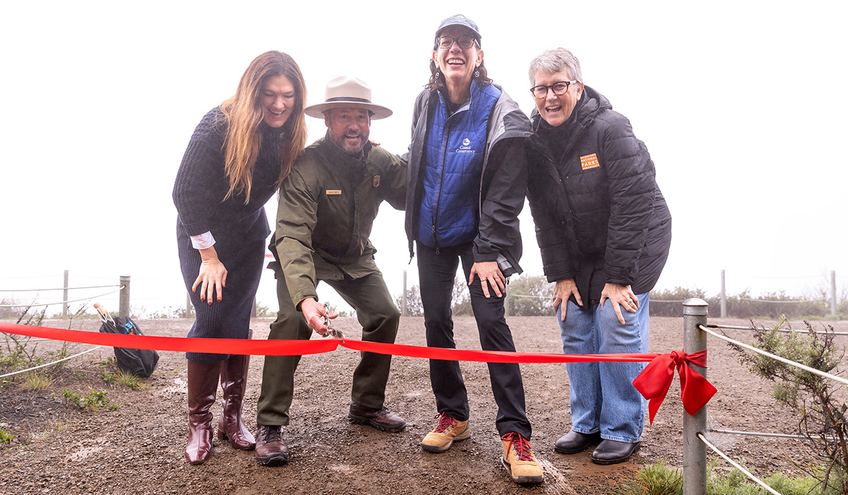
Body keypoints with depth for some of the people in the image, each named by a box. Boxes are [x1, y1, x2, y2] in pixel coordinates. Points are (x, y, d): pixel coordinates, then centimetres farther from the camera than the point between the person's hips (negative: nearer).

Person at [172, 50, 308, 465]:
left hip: (249, 235, 4)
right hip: (202, 233, -3)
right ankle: (198, 424, 4)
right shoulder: (219, 125, -26)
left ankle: (232, 418, 13)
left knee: (238, 323, 1)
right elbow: (186, 193, -22)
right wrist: (209, 255, -20)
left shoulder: (291, 134, -12)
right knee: (211, 320, -10)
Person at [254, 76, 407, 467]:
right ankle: (270, 425, -17)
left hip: (355, 257, 6)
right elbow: (293, 237, -41)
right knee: (294, 320, -27)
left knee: (385, 316, -7)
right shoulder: (306, 166, -31)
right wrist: (305, 297, -55)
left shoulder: (381, 162, -12)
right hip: (304, 256, -5)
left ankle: (367, 405, 13)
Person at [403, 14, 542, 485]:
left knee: (491, 321, -12)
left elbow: (505, 193, -15)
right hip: (431, 234, 5)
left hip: (478, 236, -5)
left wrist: (489, 252, -18)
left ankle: (514, 434, -6)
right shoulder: (425, 103, 0)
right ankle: (452, 416, 21)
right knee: (436, 322, 6)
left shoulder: (501, 112, -15)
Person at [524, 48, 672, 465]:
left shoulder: (610, 129, -21)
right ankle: (587, 423, 16)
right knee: (575, 329, 2)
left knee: (618, 328, -11)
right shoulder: (534, 141, -4)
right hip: (580, 253, 6)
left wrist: (619, 275, -22)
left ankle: (623, 431, 3)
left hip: (636, 243, -5)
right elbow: (544, 216, -1)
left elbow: (632, 205, -22)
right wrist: (560, 274, -5)